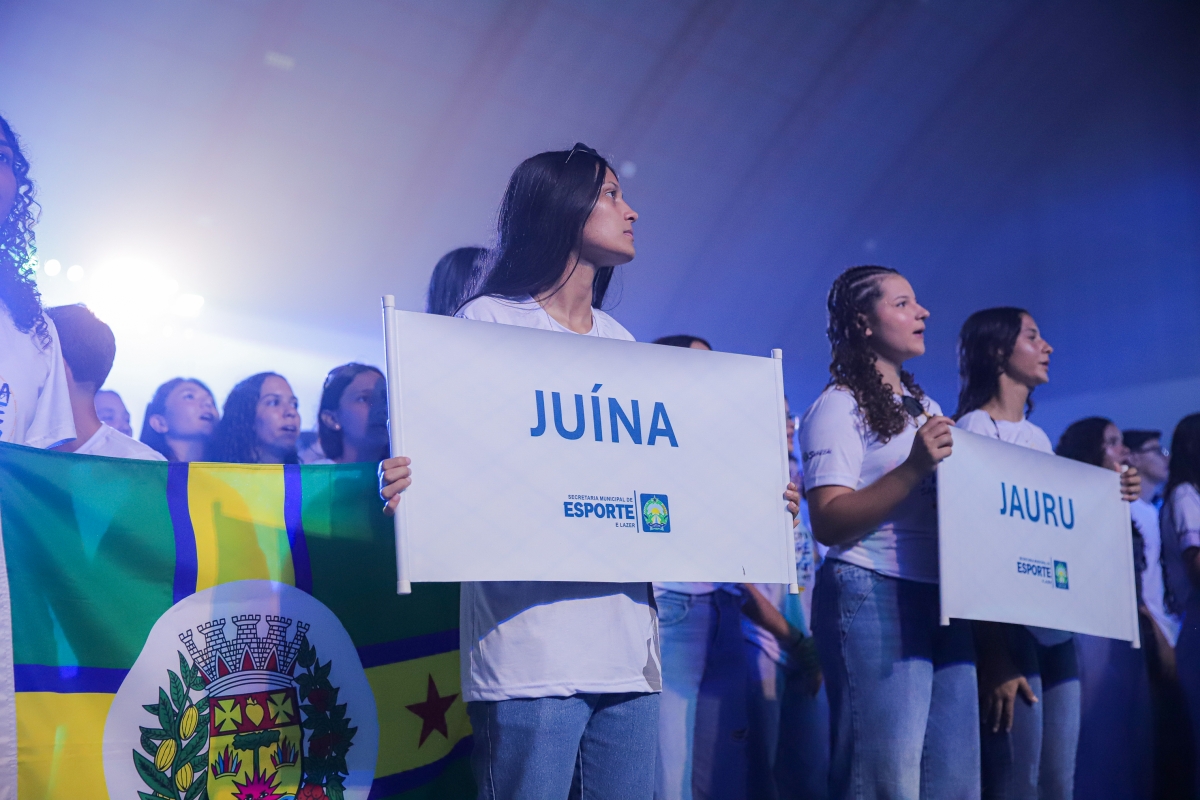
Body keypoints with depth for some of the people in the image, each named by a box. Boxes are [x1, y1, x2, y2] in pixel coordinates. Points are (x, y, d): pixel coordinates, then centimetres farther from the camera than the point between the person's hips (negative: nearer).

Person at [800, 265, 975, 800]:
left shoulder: (927, 409, 21)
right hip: (874, 596, -8)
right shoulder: (839, 406, -3)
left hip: (944, 600, 8)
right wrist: (914, 468, -22)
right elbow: (829, 522, -14)